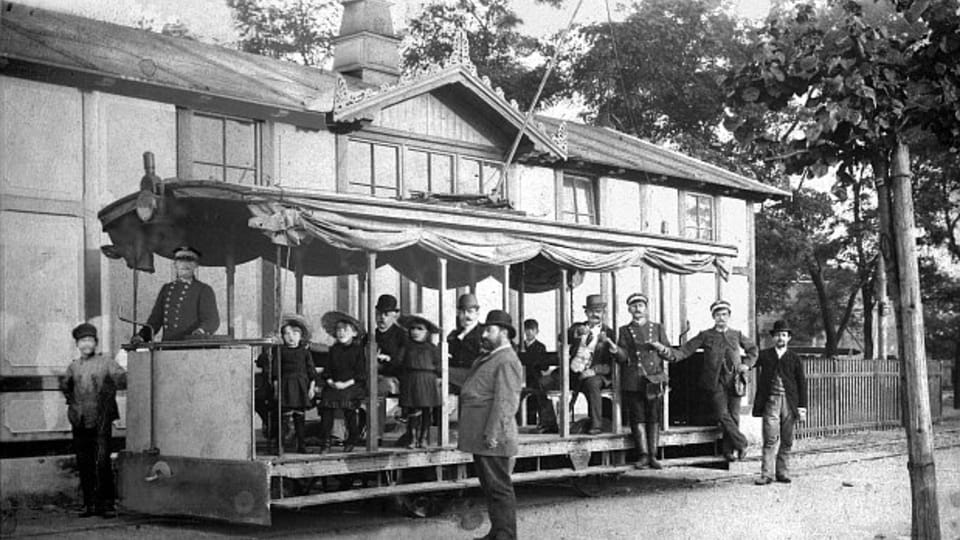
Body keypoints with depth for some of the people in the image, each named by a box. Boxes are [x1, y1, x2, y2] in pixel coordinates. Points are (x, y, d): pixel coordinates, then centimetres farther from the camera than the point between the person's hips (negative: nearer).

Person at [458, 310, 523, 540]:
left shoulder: (507, 361, -13)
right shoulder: (487, 358, 19)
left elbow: (505, 400, -20)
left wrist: (492, 434, -24)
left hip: (492, 437, -10)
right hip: (480, 437, 10)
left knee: (499, 487, -4)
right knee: (490, 487, 15)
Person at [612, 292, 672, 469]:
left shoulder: (657, 328, 15)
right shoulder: (624, 331, 12)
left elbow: (669, 354, 12)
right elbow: (623, 357, 1)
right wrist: (616, 350, -20)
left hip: (655, 378, 1)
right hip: (633, 380, -1)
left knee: (654, 417, -1)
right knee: (637, 418, -4)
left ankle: (653, 455, 3)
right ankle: (643, 455, -1)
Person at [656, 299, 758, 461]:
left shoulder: (737, 335, 11)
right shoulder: (705, 336, 5)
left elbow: (752, 349, 27)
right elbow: (684, 351, -2)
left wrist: (747, 364, 9)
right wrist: (666, 350, -18)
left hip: (733, 380, 2)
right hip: (715, 381, -2)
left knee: (733, 416, -1)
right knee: (723, 415, -13)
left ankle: (728, 450, 11)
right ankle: (741, 444, 2)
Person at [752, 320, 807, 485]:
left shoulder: (794, 359, 10)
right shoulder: (764, 355, 10)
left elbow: (802, 383, 9)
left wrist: (802, 406, 2)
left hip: (789, 402, 2)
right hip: (771, 402, -2)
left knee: (786, 441, 5)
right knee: (770, 439, -10)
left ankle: (783, 473, 13)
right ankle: (767, 474, -10)